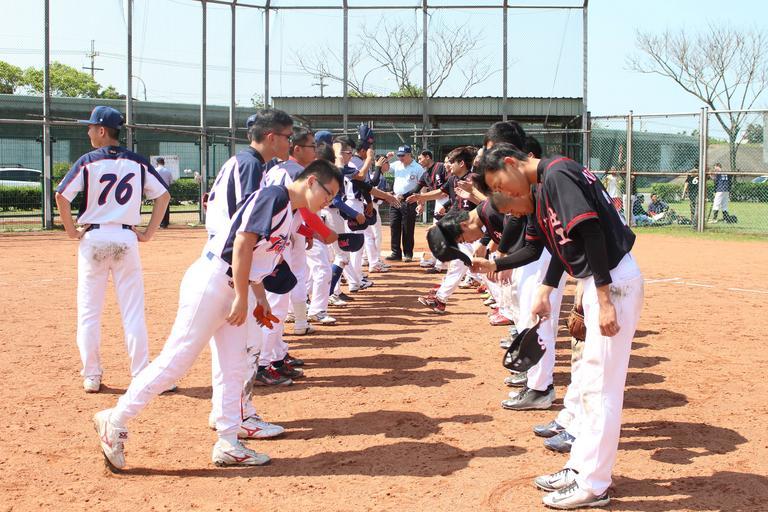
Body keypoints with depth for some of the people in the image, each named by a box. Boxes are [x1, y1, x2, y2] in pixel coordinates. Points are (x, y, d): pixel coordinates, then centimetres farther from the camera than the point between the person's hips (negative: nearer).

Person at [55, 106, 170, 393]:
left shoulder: (88, 161, -4)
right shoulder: (138, 162, 4)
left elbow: (62, 196, -11)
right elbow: (163, 195, 2)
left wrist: (71, 230, 1)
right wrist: (148, 233, 4)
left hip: (93, 238, -2)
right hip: (126, 239, 2)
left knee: (89, 311, 7)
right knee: (133, 312, 5)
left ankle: (91, 377, 8)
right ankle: (141, 375, 5)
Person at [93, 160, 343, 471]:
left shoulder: (289, 212, 16)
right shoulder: (274, 196, -14)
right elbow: (242, 243, -21)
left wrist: (260, 297, 18)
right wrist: (242, 298, -20)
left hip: (232, 290, 11)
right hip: (210, 283, -10)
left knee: (234, 369, 10)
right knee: (176, 360, -8)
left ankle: (228, 446, 17)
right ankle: (115, 421, 3)